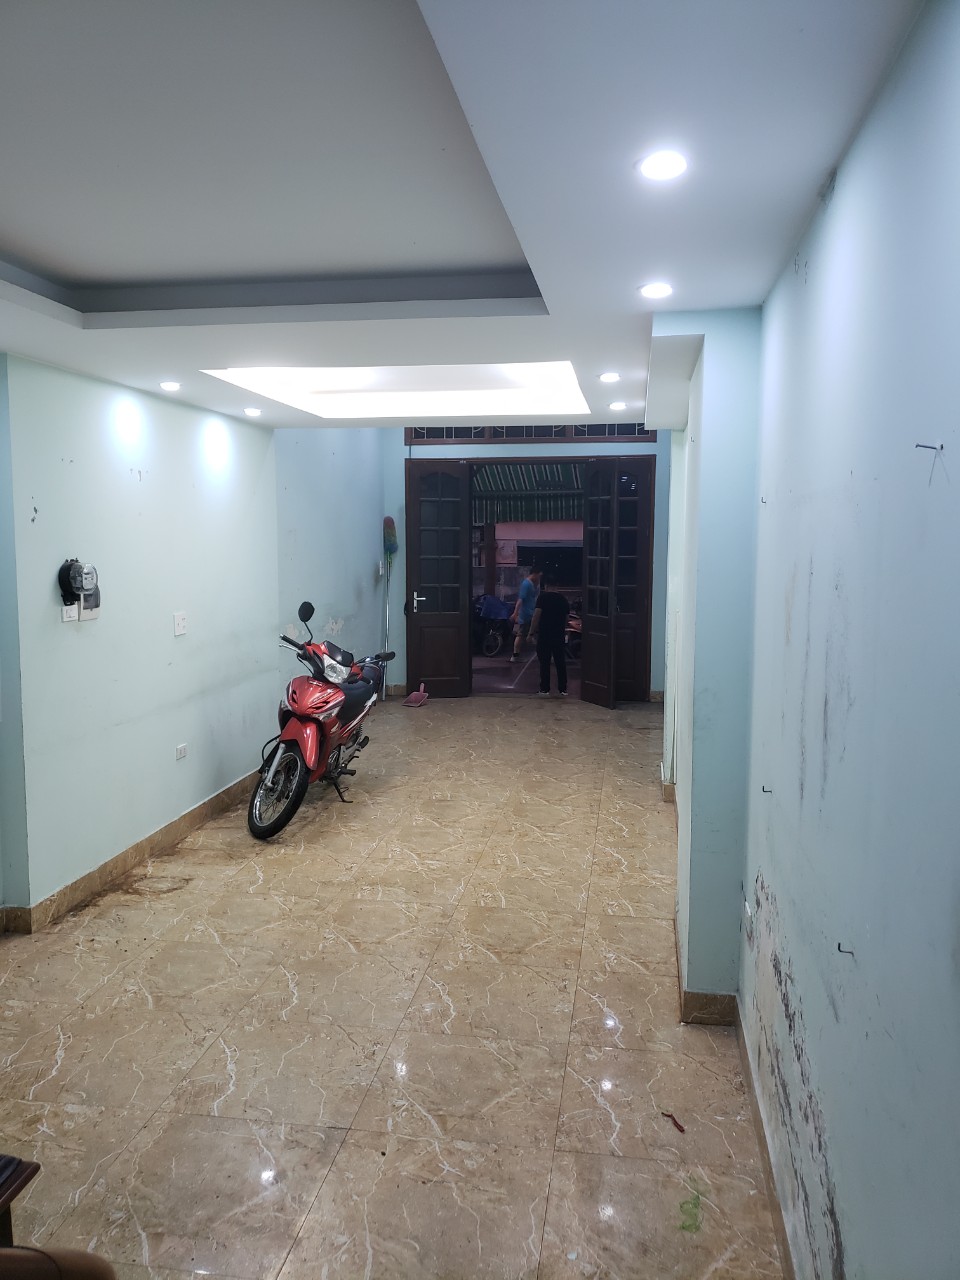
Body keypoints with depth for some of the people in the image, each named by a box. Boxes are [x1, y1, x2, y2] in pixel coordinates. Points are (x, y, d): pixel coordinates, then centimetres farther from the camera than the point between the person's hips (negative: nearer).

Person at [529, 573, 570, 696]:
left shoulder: (543, 597, -8)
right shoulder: (562, 598, 8)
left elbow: (536, 615, -14)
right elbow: (567, 615, 13)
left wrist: (532, 632, -10)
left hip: (544, 635, -4)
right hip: (559, 635, 4)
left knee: (544, 663, 2)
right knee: (560, 662, 10)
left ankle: (545, 690, 3)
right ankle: (563, 690, 12)